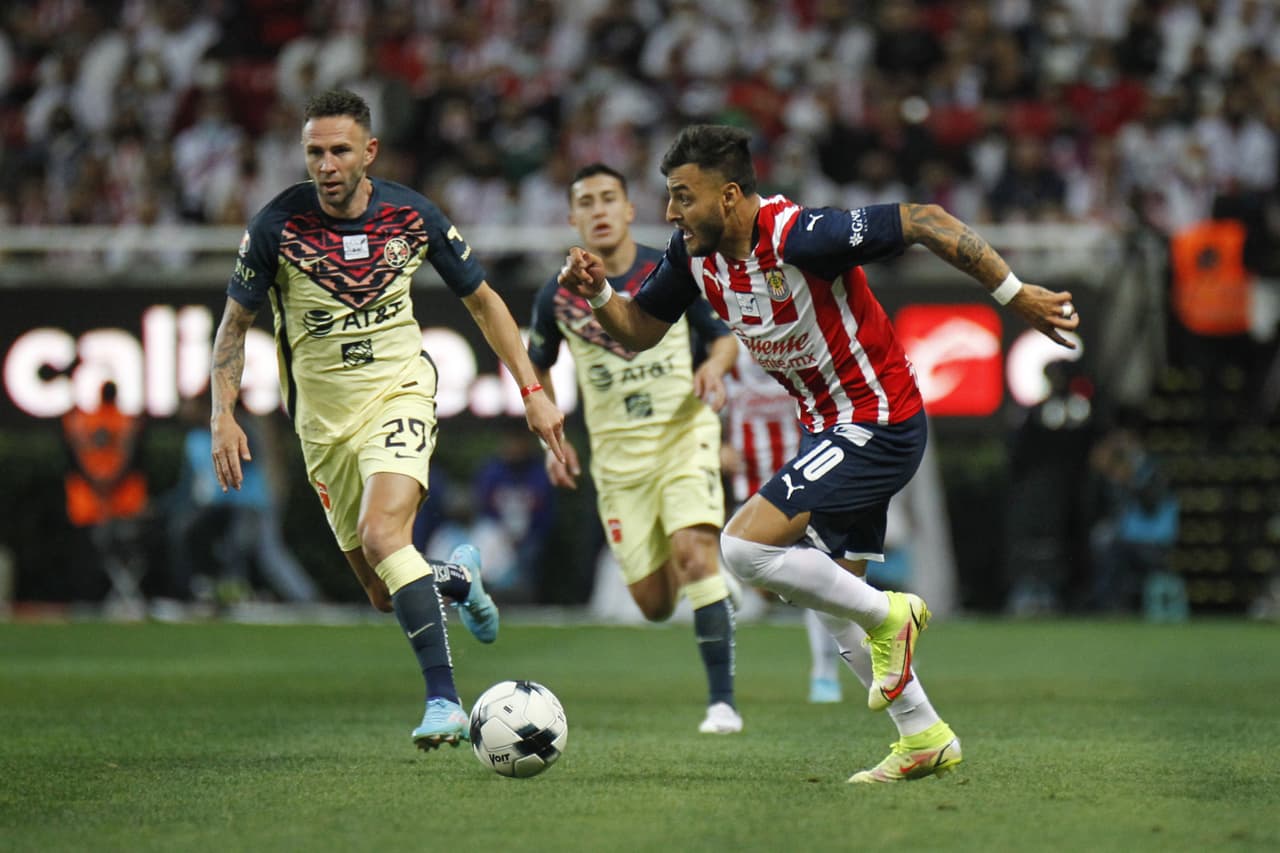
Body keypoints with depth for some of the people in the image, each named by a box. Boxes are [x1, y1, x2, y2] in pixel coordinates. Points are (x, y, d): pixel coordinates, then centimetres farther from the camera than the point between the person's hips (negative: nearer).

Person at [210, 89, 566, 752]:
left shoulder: (411, 216, -7)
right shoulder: (278, 224, -10)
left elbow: (482, 300, 6)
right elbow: (234, 323, 1)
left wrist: (532, 391, 3)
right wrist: (223, 415, -10)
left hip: (399, 394, -2)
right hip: (323, 418, 2)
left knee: (382, 534, -29)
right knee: (384, 595, 4)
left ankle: (443, 699, -28)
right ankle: (457, 578, 39)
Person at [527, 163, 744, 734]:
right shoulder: (558, 298, -1)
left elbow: (724, 337, 7)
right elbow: (536, 368, 15)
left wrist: (715, 366, -15)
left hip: (685, 433, -2)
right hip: (617, 452, 2)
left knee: (695, 550, -24)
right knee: (653, 605, -1)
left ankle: (722, 700, -20)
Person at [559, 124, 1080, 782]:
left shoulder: (800, 236, -27)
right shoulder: (694, 253, -3)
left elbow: (926, 222, -25)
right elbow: (638, 330, 10)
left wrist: (1016, 296, -24)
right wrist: (598, 292, -12)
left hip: (878, 425, -9)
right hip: (829, 430, 9)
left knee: (745, 546, -18)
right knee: (833, 594, 14)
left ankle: (888, 616, 1)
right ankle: (925, 738, 26)